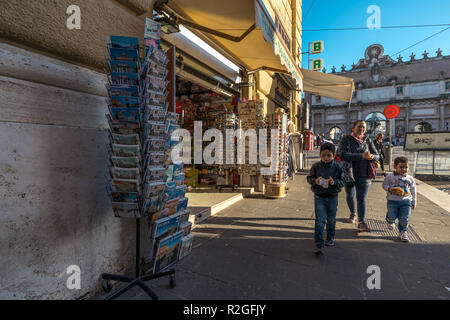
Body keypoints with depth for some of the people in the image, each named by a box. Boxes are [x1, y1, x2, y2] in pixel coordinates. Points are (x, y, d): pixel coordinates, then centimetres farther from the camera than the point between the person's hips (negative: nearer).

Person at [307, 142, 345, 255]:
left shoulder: (337, 167, -4)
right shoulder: (316, 166, -6)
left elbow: (342, 181, 0)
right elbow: (309, 178, 1)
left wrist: (334, 182, -21)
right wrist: (315, 181, -20)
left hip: (332, 197, 2)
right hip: (319, 197, -2)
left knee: (331, 219, 18)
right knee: (320, 221, -6)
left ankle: (330, 238, 42)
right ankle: (318, 245, 0)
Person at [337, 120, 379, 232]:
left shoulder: (367, 141, 7)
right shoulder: (346, 140, -5)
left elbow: (377, 156, 7)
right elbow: (343, 155, -21)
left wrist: (372, 156, -18)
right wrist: (362, 156, -27)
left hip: (363, 175, 1)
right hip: (349, 173, -1)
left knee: (362, 198, -6)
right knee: (350, 196, 16)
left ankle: (362, 222, -3)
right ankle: (353, 213, 40)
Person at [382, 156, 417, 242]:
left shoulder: (410, 179, 5)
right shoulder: (390, 176, -2)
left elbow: (413, 192, 13)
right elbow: (384, 185, 5)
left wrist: (414, 203, 12)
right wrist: (390, 189, -17)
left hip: (406, 201, 2)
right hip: (392, 200, -2)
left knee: (404, 219, 0)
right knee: (392, 216, 2)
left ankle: (403, 232, 20)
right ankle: (390, 221, 38)